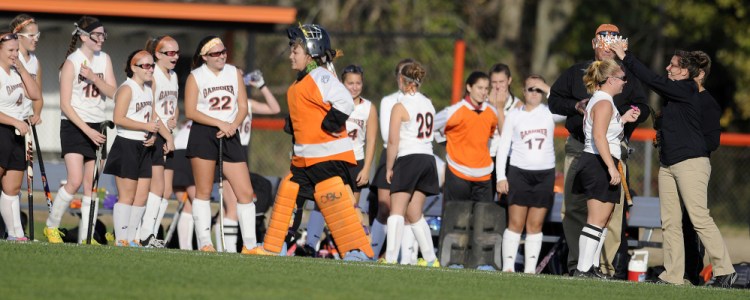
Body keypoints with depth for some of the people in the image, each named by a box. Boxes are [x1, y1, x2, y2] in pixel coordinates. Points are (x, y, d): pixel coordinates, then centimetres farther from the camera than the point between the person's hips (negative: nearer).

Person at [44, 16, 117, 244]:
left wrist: (93, 77, -18)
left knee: (91, 184, 3)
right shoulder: (72, 62, -11)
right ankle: (51, 227, 1)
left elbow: (112, 92, -1)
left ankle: (85, 236, 5)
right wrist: (87, 130, -18)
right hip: (73, 126, -6)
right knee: (75, 181, -15)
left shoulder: (104, 59, 7)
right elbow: (65, 104, -13)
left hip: (96, 127, 6)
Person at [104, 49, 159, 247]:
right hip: (126, 146, -8)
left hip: (144, 148, 8)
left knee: (142, 196, 5)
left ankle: (132, 238, 10)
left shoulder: (148, 91, 17)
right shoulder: (127, 89, -10)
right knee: (127, 195, -6)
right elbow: (118, 118, -20)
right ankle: (121, 239, -3)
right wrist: (146, 126, -20)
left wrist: (153, 136, 4)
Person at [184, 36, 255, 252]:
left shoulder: (234, 73, 11)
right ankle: (204, 242, 0)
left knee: (246, 192, -2)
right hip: (203, 135, -3)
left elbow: (243, 107, 9)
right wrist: (220, 123, -15)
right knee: (203, 192, -3)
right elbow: (190, 111, -7)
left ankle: (250, 244, 2)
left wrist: (233, 125, -11)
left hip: (229, 136, 3)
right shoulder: (195, 77, 0)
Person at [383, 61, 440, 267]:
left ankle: (390, 257, -18)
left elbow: (393, 140, -11)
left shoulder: (401, 107, -8)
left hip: (408, 158, -7)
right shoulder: (428, 104, 12)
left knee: (397, 210, -8)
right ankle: (430, 259, 9)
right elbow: (429, 134, 14)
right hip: (428, 158, 7)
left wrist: (389, 167, -4)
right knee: (414, 213, 12)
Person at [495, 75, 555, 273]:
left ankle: (530, 268, 2)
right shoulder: (514, 116, 6)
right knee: (515, 223, -6)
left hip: (545, 174, 1)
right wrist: (501, 176, -3)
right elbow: (503, 147, 5)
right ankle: (508, 266, -6)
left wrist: (548, 89, -6)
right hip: (519, 173, -1)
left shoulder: (548, 113, 8)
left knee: (535, 225, 1)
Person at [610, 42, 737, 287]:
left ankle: (724, 270, -10)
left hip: (691, 163, -10)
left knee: (700, 219, -12)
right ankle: (673, 275, 6)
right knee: (670, 223, 5)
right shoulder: (675, 92, 16)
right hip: (668, 164, 10)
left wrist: (625, 57, -6)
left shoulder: (687, 90, -9)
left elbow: (652, 80, -12)